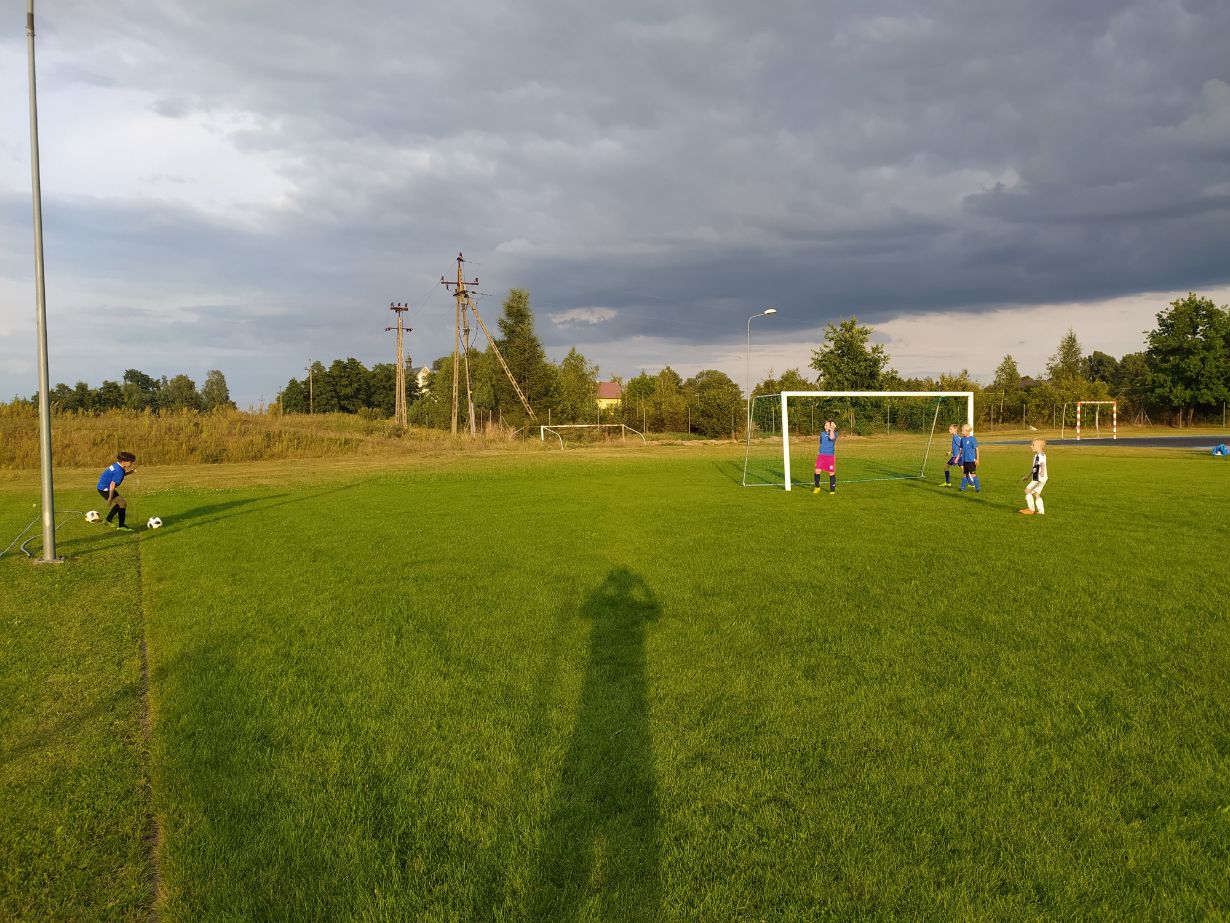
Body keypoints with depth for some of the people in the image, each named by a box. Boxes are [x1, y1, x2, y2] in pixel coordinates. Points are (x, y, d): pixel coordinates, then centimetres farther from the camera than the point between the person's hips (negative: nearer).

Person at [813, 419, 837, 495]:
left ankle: (832, 489, 12)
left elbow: (831, 438, -27)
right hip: (821, 455, 3)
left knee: (831, 473, 2)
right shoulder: (822, 433, 9)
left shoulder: (834, 433, -3)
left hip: (830, 455, -3)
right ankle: (817, 487, 10)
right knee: (817, 470, -7)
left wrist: (831, 429, -18)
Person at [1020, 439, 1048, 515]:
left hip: (1040, 479, -10)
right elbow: (1034, 467, 31)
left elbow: (1043, 464, -35)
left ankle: (1031, 509, -3)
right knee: (1036, 494, 13)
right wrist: (1028, 475, 41)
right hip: (1036, 478, 10)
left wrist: (1042, 471, -54)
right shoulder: (1036, 455, 18)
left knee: (1027, 490, -7)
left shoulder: (1041, 455, -14)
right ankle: (1041, 511, 16)